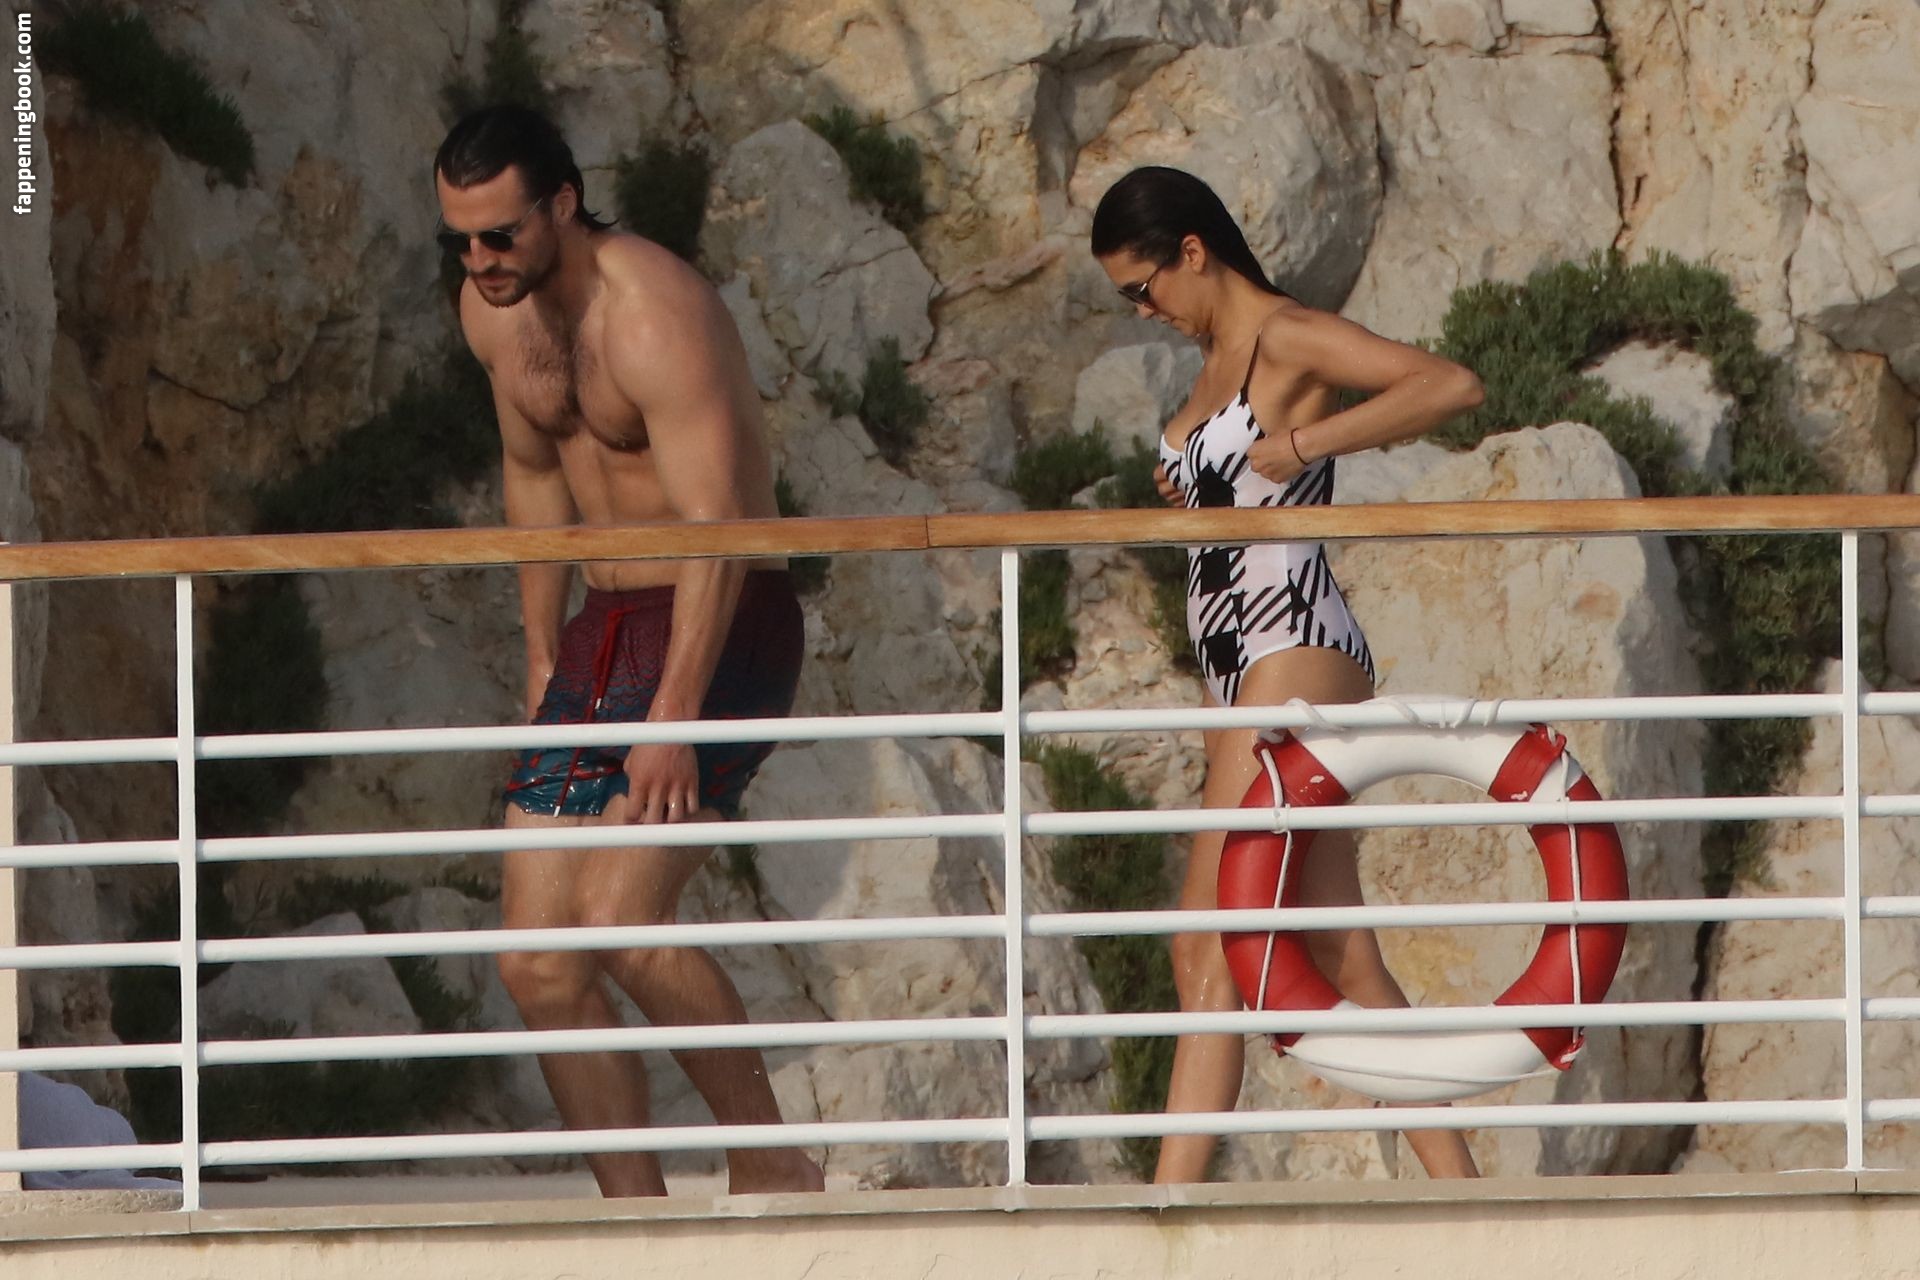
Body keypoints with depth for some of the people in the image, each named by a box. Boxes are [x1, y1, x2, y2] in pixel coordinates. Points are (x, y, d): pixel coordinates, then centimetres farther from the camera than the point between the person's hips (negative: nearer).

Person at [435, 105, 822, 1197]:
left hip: (720, 627, -9)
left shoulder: (656, 315, -22)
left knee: (621, 920, -23)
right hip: (604, 632, 9)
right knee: (538, 964, 0)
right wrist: (544, 664, 21)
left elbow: (715, 530, -26)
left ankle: (772, 1165, -9)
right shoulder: (493, 309, 5)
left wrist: (674, 720, -32)